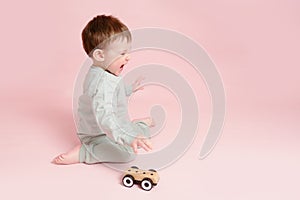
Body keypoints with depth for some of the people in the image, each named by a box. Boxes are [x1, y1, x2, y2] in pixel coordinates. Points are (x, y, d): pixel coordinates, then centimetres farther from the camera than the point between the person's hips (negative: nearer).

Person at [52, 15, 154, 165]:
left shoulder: (99, 74, 0)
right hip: (98, 135, -10)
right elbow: (104, 118, -46)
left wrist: (129, 89, 29)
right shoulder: (103, 84, -34)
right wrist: (128, 138, -54)